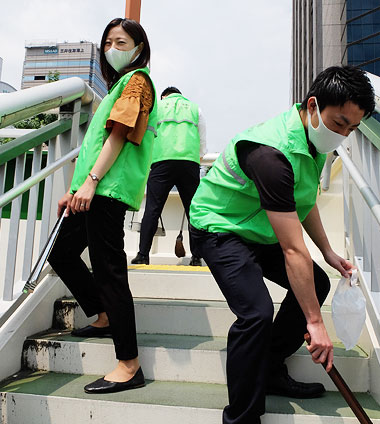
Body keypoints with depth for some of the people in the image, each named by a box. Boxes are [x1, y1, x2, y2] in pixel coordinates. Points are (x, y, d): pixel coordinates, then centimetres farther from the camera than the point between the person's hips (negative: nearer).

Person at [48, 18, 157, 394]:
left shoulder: (136, 80, 1)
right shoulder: (118, 84, 29)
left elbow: (119, 134, -13)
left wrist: (91, 181, -21)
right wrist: (75, 189, 20)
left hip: (111, 188, -10)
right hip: (95, 190, 10)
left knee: (108, 268, -12)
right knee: (62, 253, 16)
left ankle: (129, 364, -5)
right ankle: (105, 317, 30)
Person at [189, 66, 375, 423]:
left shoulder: (312, 139, -2)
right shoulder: (272, 152, -34)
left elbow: (305, 200, 14)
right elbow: (293, 250, -34)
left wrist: (327, 252, 10)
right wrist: (315, 322, -28)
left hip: (258, 231, 9)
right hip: (219, 228, -9)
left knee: (316, 284, 6)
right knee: (256, 313, -25)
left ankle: (270, 371, 19)